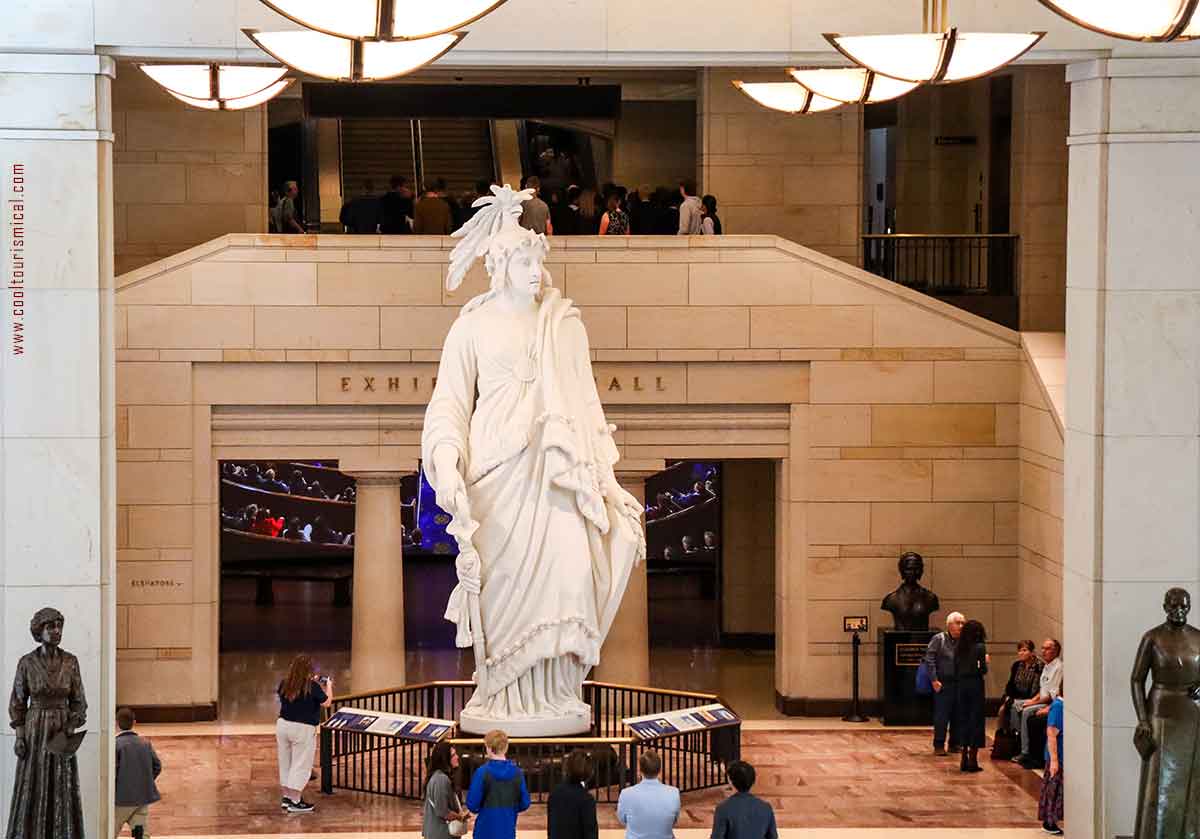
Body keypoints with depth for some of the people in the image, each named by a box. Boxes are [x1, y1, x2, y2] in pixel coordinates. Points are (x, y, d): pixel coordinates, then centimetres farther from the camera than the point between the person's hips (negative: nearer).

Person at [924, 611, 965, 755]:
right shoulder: (939, 639, -4)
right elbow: (929, 659, -7)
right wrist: (934, 680, -11)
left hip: (959, 683, 4)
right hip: (943, 683, -4)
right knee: (941, 716, -4)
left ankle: (954, 744, 20)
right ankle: (939, 746, 3)